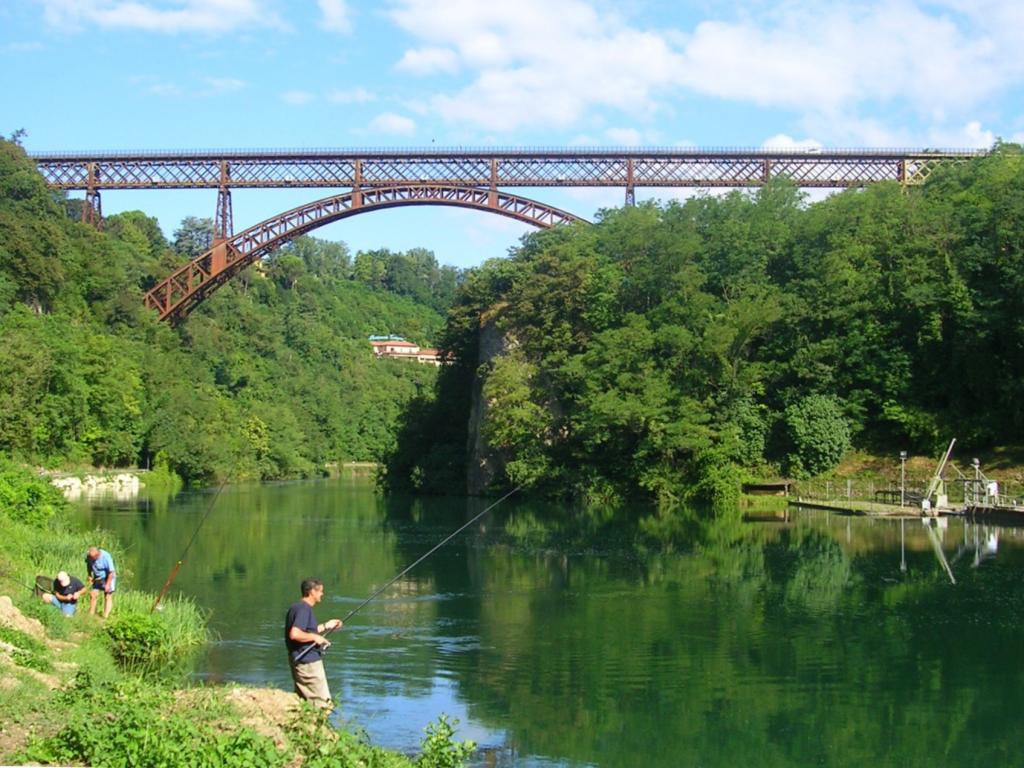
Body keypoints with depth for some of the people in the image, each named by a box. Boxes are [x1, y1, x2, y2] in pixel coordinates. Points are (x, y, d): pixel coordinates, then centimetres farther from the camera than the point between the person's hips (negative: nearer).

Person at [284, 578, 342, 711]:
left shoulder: (296, 607, 14)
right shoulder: (304, 609, -17)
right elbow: (294, 634, -28)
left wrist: (325, 626, 19)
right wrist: (315, 637, -17)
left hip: (298, 661, 10)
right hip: (308, 663, -10)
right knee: (323, 705, -7)